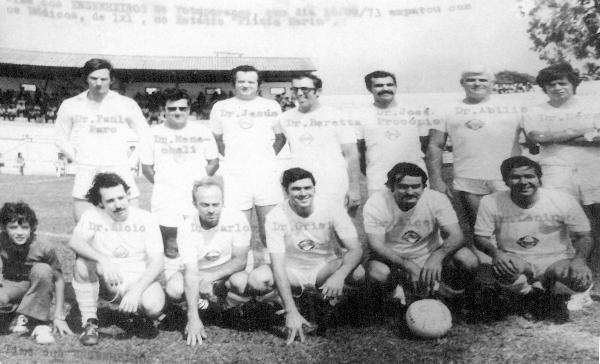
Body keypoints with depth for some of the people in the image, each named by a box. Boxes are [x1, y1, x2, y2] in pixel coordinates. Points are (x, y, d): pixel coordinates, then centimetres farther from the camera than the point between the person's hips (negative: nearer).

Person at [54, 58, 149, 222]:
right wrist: (77, 159, 8)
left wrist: (130, 158, 4)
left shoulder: (127, 104, 6)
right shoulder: (71, 105, 9)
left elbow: (146, 138, 13)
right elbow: (61, 139, 20)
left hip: (120, 172, -1)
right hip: (85, 178, 1)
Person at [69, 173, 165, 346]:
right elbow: (74, 241, -23)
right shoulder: (93, 216, -4)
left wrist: (136, 290, -27)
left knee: (154, 306, -32)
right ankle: (90, 323, -13)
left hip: (140, 281, -1)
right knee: (83, 261, -26)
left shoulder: (145, 219, -6)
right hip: (108, 283, 1)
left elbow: (156, 263, -11)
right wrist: (103, 260, -41)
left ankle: (142, 317, 8)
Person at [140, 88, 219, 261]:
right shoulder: (154, 133, 5)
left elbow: (214, 162, 10)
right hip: (165, 200, 0)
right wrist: (162, 184, 1)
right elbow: (146, 167, 10)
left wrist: (199, 182, 0)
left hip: (197, 199, 1)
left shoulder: (202, 132, 6)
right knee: (170, 252, -2)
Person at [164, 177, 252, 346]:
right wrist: (193, 318, -34)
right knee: (173, 288, -29)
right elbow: (191, 272, -27)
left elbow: (240, 261, -17)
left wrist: (210, 277, -31)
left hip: (228, 272, -1)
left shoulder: (236, 219, -22)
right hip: (199, 273, 1)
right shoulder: (187, 227, -21)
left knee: (241, 281, -36)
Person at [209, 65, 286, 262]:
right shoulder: (221, 107, 10)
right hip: (235, 176, 0)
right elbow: (216, 138, 18)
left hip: (266, 173, 0)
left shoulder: (271, 106, 10)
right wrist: (231, 156, 9)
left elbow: (280, 137, 17)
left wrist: (267, 156, 7)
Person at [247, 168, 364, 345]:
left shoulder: (332, 209, -17)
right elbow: (278, 264, -25)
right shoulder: (276, 216, -19)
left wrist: (339, 275, -43)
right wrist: (291, 311, -34)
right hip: (292, 271, 0)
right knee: (256, 279, -31)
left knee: (358, 272, -31)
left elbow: (355, 249, -21)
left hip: (324, 268, 1)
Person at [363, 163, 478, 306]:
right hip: (394, 260, -1)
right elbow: (376, 245, -24)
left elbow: (456, 236, -20)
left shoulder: (437, 199, -14)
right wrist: (409, 266, -37)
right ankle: (402, 289, 0)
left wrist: (437, 256, -42)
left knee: (469, 261, -25)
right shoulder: (376, 204, -18)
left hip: (431, 257, 1)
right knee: (376, 273, -35)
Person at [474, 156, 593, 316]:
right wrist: (495, 253, -27)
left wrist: (579, 260, -23)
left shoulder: (564, 200, -12)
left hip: (556, 262, 1)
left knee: (582, 281, -29)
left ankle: (542, 285, 8)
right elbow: (481, 237, -5)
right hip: (516, 263, -1)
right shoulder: (491, 203, -13)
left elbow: (583, 236, -2)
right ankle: (530, 293, 2)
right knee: (501, 268, -35)